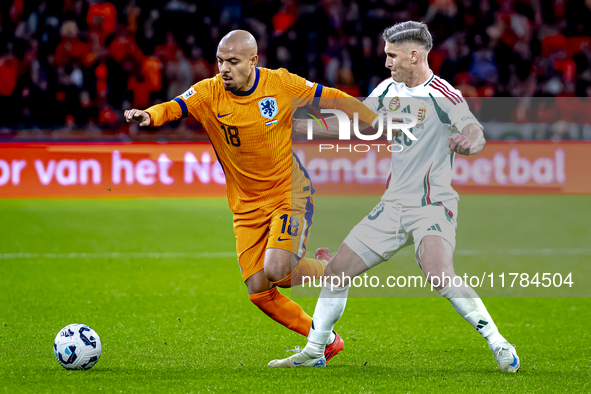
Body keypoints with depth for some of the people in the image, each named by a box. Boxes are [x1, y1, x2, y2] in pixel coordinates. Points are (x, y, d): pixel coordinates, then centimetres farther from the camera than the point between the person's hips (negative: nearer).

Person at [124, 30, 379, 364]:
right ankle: (326, 340, 16)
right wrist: (149, 115, -46)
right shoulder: (209, 93, -8)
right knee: (258, 290, -2)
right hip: (247, 207, 4)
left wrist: (379, 123, 4)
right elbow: (174, 107, -23)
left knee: (277, 270, -24)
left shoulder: (280, 84, -10)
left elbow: (331, 98, 0)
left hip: (290, 193, -4)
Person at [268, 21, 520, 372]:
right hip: (393, 205, 7)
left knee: (440, 277, -30)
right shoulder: (389, 89, 10)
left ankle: (501, 347, -19)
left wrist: (467, 142, -50)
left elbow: (477, 134, -26)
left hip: (432, 206, -7)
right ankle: (314, 352, 20)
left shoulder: (442, 95, -12)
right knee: (337, 270, 5)